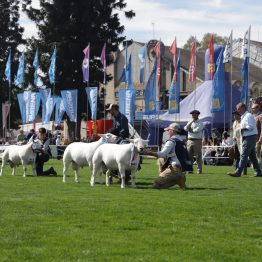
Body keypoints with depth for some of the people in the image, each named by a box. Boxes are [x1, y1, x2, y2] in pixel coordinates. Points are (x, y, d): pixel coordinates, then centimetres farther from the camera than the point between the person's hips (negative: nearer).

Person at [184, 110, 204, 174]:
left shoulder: (200, 123, 0)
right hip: (190, 140, 5)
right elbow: (185, 128, 0)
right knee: (189, 155, 1)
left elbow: (197, 130, -14)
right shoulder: (190, 122, 17)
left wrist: (190, 130, -2)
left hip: (197, 140, -5)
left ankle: (199, 169, -1)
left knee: (198, 156, -5)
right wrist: (191, 122, -7)